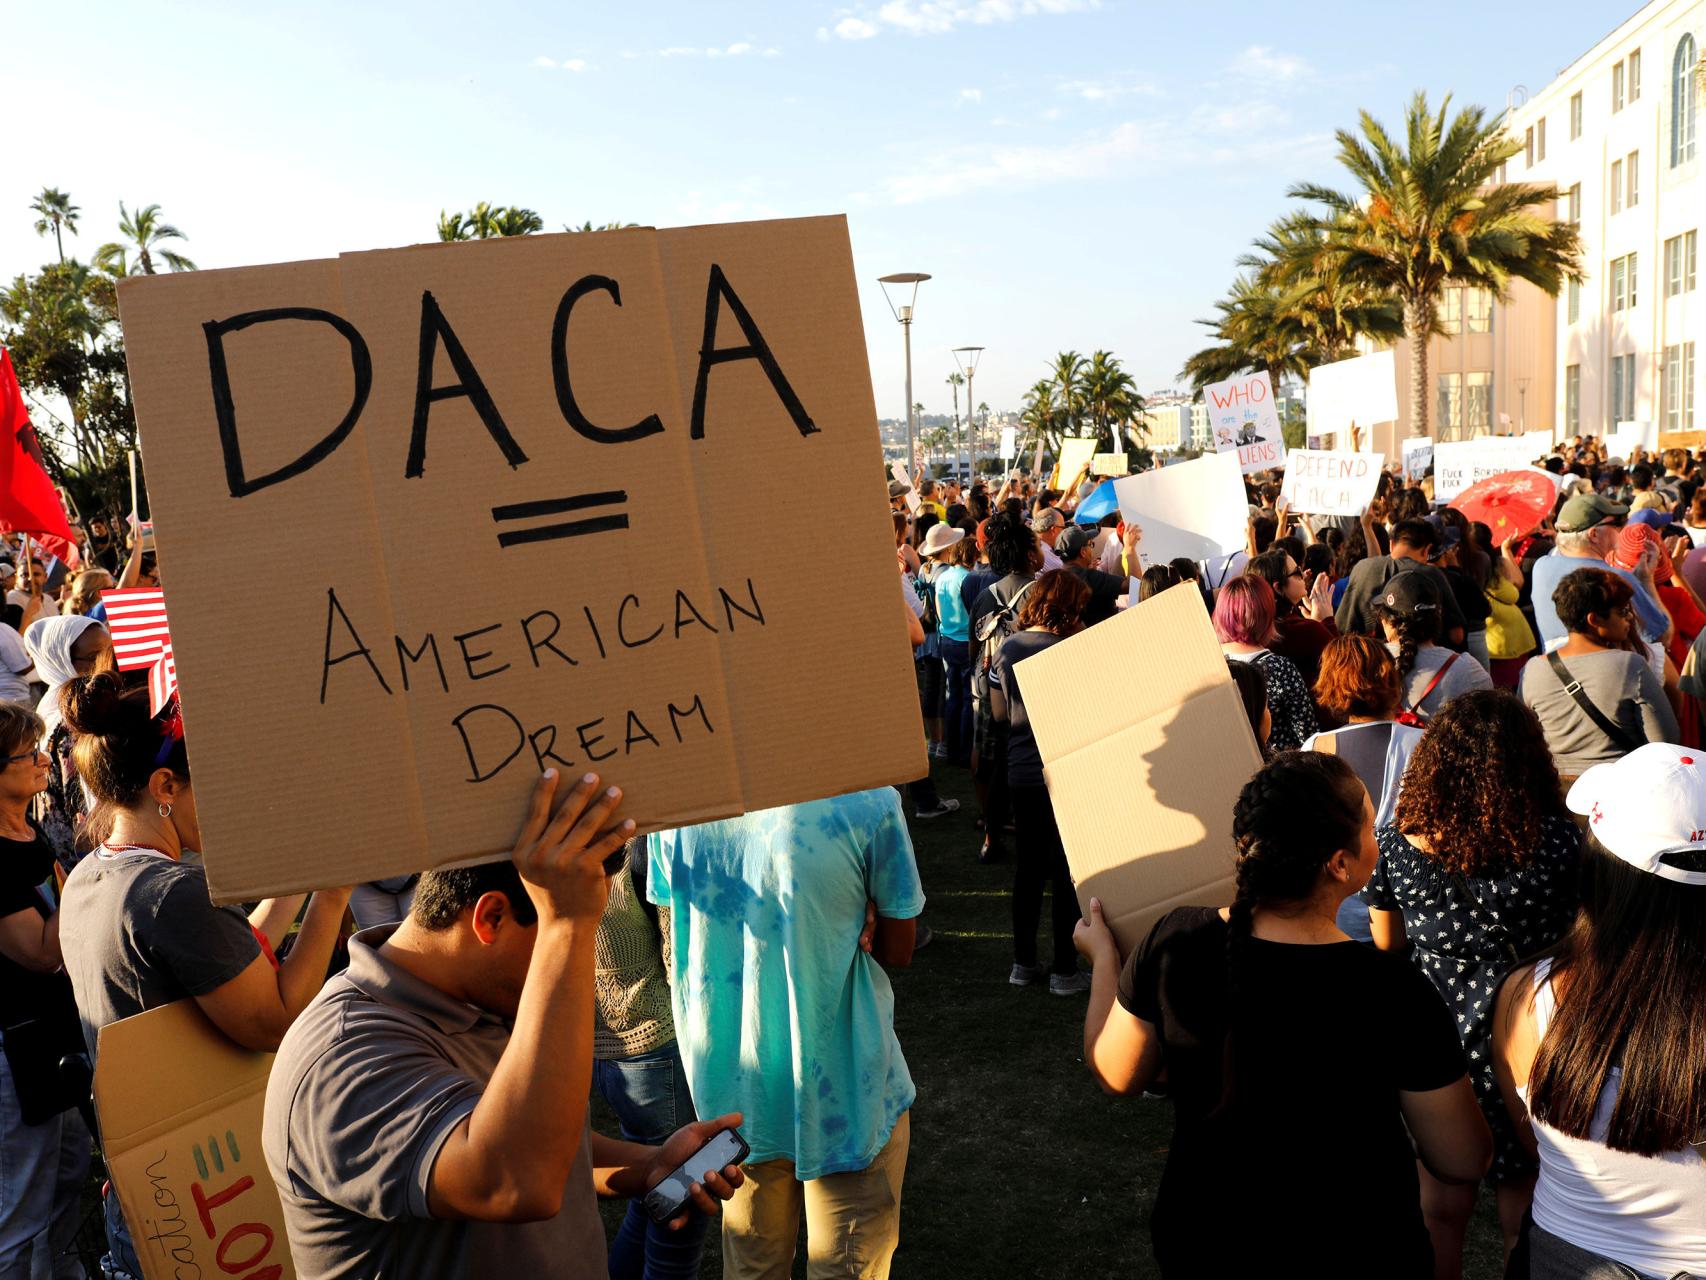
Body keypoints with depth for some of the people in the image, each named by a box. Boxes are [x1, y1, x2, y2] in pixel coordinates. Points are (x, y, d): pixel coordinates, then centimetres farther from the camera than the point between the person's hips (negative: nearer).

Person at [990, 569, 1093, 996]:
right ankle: (1065, 971, 11)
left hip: (1021, 774, 6)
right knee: (1067, 872, 5)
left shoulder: (1007, 650, 2)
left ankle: (1024, 962, 22)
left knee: (1029, 868, 15)